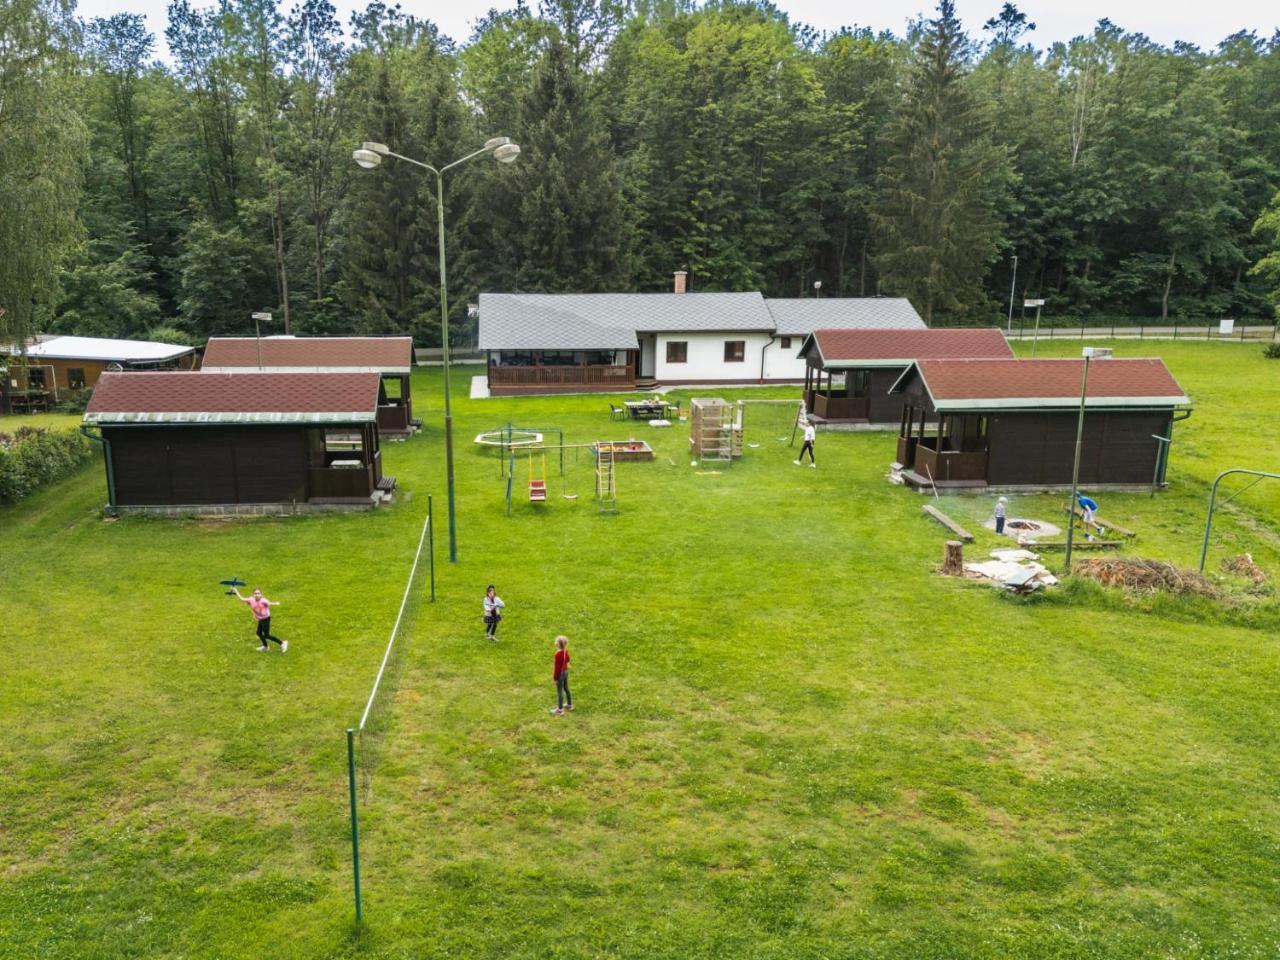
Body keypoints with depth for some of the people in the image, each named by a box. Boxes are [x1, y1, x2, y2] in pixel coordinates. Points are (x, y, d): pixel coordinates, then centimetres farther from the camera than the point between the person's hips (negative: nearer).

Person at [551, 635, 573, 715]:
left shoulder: (558, 654, -30)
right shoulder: (566, 651, -7)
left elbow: (557, 666, -22)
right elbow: (567, 660, 9)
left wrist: (555, 677, -13)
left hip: (560, 673, -8)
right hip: (566, 672, 8)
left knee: (559, 691, 6)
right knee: (566, 688, 23)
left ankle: (560, 709, 18)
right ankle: (569, 704, 38)